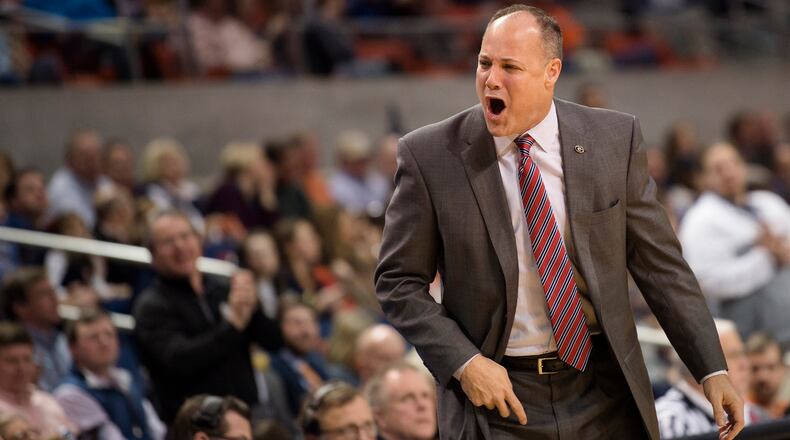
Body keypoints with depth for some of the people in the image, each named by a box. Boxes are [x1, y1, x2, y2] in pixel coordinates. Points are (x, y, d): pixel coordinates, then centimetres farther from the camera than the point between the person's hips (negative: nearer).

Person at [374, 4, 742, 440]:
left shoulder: (615, 139, -2)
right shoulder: (430, 155, -7)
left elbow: (659, 264, 1)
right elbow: (398, 281, -2)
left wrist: (712, 371, -3)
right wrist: (464, 363, -15)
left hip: (604, 389, 2)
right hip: (496, 393, -2)